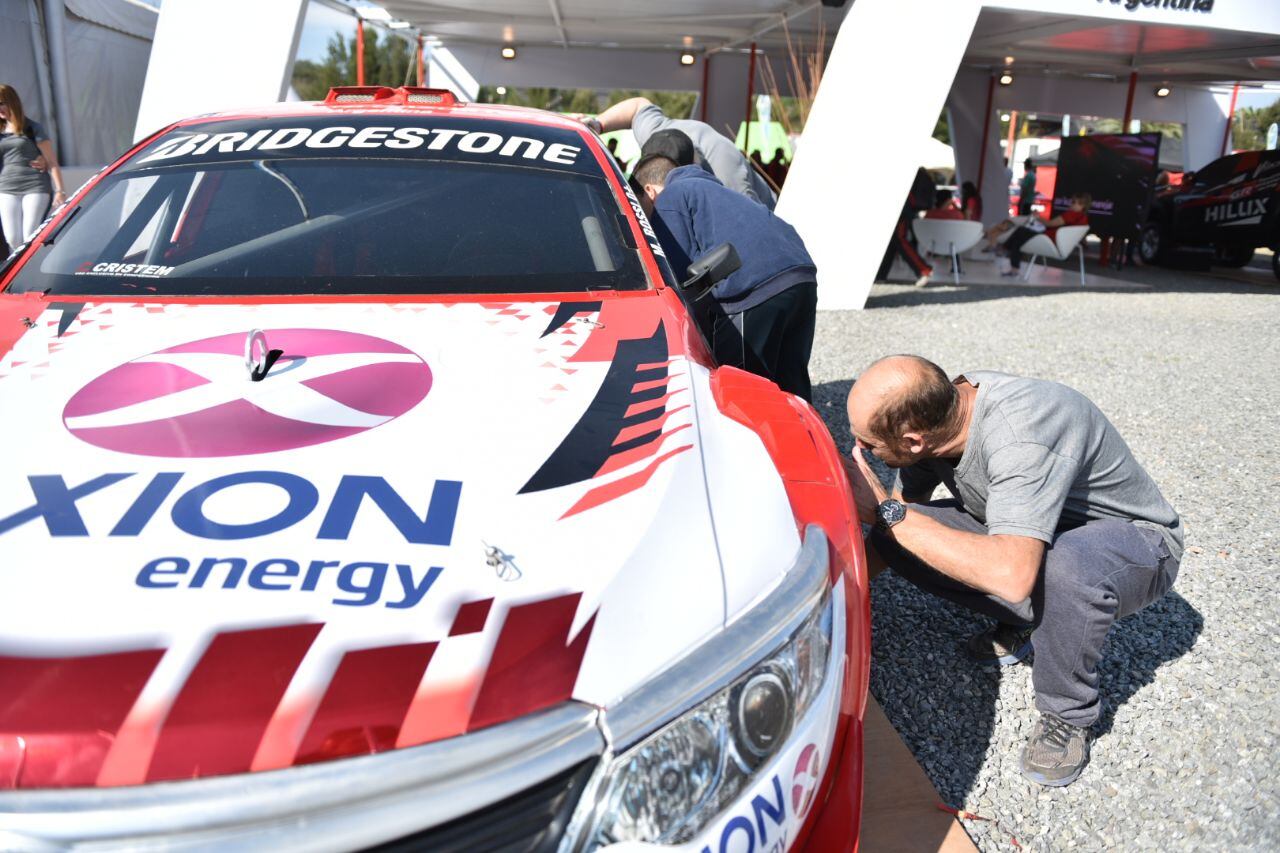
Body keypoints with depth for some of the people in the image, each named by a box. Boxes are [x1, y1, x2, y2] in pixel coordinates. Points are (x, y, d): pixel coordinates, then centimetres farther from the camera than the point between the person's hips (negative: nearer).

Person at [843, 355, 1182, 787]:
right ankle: (1022, 622, 7)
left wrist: (887, 511, -42)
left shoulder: (1021, 434, -38)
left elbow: (1011, 575, -49)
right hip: (1025, 534, 6)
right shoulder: (933, 411, -15)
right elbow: (906, 513, 2)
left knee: (1064, 566, -42)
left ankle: (1068, 715, -13)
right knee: (894, 535, -13)